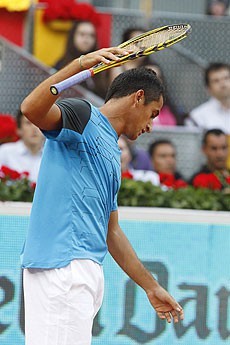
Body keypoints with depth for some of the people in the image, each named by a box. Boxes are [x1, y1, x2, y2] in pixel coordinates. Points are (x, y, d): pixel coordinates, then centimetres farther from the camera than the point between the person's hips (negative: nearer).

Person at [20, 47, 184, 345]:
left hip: (86, 270, 10)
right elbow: (31, 108, -20)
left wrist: (151, 287, 34)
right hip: (61, 263, -10)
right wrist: (80, 64, -30)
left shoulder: (112, 155, 28)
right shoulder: (82, 115, 2)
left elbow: (111, 233, 32)